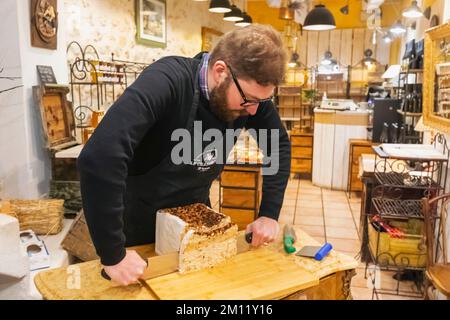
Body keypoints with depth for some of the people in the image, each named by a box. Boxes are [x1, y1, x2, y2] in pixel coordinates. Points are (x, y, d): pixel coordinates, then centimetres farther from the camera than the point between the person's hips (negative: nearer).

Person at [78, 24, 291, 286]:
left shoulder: (251, 90, -17)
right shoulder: (167, 82, -35)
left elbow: (279, 145, -3)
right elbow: (99, 156, -44)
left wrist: (269, 214, -10)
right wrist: (113, 254, -39)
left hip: (195, 212, 5)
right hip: (141, 219, -4)